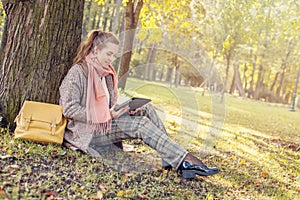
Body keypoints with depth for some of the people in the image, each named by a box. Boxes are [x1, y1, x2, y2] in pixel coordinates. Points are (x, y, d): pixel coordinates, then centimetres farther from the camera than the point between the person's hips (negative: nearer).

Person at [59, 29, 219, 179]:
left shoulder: (107, 73, 15)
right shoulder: (78, 72, -10)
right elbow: (69, 109, -16)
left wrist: (121, 110, -5)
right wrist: (106, 115, -22)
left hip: (105, 122, 7)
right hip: (88, 130, -7)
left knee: (146, 108, -14)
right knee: (142, 124, -24)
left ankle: (171, 160, -21)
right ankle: (185, 160, -27)